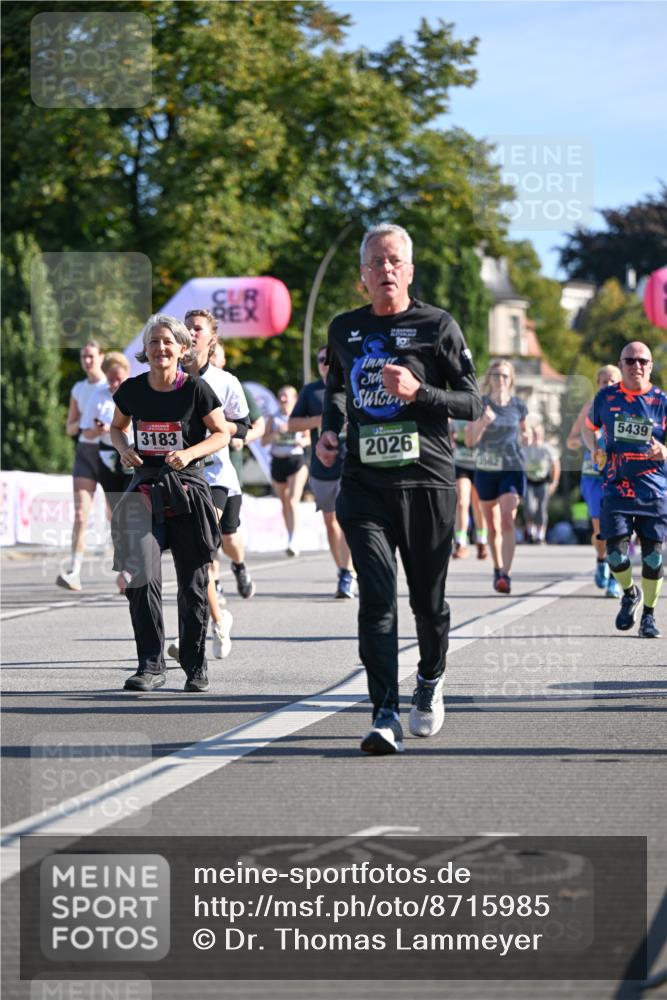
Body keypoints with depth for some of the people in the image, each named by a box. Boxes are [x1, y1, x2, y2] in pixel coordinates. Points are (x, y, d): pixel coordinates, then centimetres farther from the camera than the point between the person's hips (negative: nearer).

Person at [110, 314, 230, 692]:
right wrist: (125, 449, -3)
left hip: (188, 488, -2)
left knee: (193, 584, 5)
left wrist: (189, 453, -16)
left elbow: (222, 434, 0)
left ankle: (196, 666, 18)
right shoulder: (132, 390, 1)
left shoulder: (196, 389, -7)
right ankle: (151, 665, -7)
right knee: (142, 578, -12)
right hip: (146, 488, 2)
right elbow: (118, 427, 18)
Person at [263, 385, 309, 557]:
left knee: (293, 500, -16)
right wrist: (276, 432, -14)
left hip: (297, 460, -4)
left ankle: (294, 540, -23)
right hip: (278, 461, 4)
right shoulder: (274, 419, 9)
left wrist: (303, 441, -14)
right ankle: (291, 538, 21)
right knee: (284, 503, 10)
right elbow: (264, 441, 4)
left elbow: (308, 437, 8)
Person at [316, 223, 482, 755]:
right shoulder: (345, 329, 11)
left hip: (427, 481, -2)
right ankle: (386, 715, -15)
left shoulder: (437, 326, 1)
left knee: (428, 599, 7)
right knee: (377, 597, -12)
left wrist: (418, 392, -15)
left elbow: (473, 403, 0)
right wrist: (331, 428, 11)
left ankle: (431, 679, 37)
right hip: (364, 483, 2)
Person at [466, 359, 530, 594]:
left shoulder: (518, 405, 1)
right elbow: (469, 441, -7)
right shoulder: (480, 404, -3)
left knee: (508, 521, -17)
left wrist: (525, 436, -4)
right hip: (486, 470, 1)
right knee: (492, 526, 12)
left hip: (512, 469, -1)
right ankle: (497, 569, 31)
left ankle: (506, 575, -23)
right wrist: (482, 423, -25)